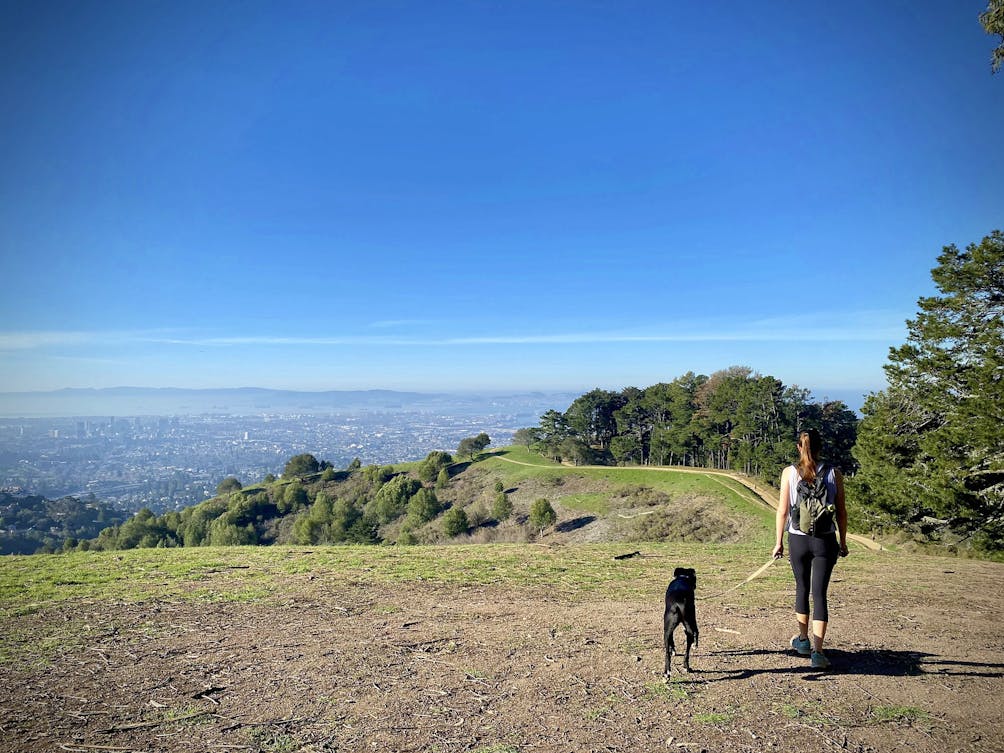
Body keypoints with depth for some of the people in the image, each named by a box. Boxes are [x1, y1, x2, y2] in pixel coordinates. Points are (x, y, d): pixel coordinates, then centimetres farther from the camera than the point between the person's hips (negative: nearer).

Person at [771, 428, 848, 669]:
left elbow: (783, 510, -4)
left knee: (802, 588, 18)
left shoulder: (789, 472, -3)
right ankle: (817, 651, -3)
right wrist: (843, 541, 14)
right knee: (819, 593, 3)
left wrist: (779, 542, 4)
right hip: (825, 540, 0)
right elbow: (841, 512, 3)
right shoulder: (833, 473, -1)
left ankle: (803, 640, 31)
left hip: (798, 539, 0)